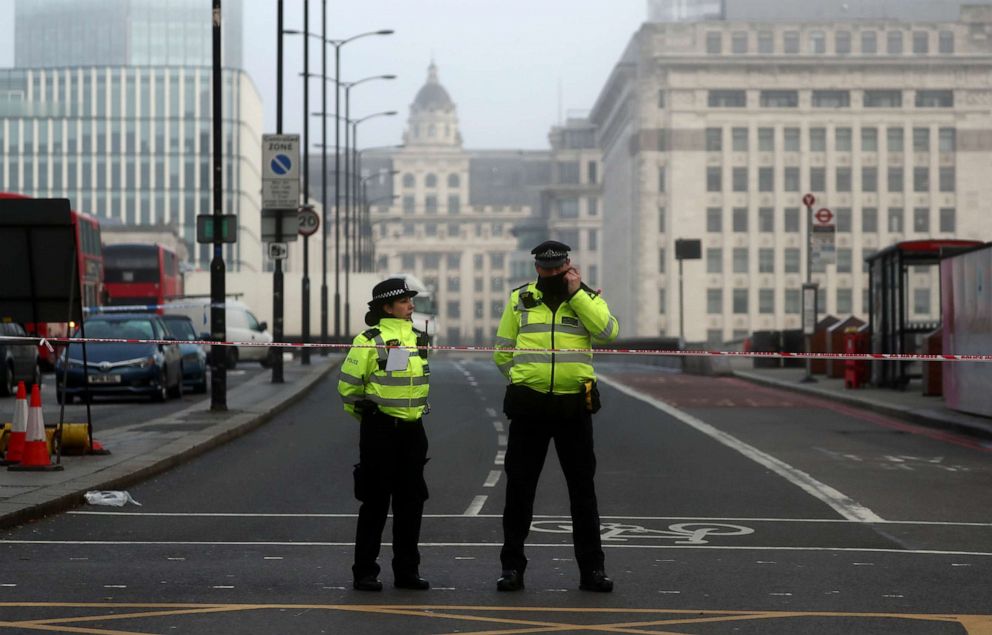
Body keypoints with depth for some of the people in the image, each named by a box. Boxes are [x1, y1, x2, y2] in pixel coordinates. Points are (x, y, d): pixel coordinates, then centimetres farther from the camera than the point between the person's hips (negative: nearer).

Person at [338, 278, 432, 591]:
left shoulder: (419, 338, 11)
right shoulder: (369, 341, -10)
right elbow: (348, 385, -4)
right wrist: (366, 412, 8)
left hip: (412, 428, 6)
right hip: (380, 429, -6)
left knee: (411, 500, 8)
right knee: (375, 501, -2)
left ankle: (407, 570, 16)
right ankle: (365, 572, 5)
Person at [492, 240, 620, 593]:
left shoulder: (587, 298, 6)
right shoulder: (519, 299, 8)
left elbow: (608, 331, -14)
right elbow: (503, 352, 13)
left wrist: (576, 293, -13)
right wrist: (524, 380, 7)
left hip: (574, 405, -1)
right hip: (528, 405, 1)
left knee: (583, 488, 4)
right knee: (519, 487, 4)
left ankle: (591, 567, 10)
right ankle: (511, 566, 11)